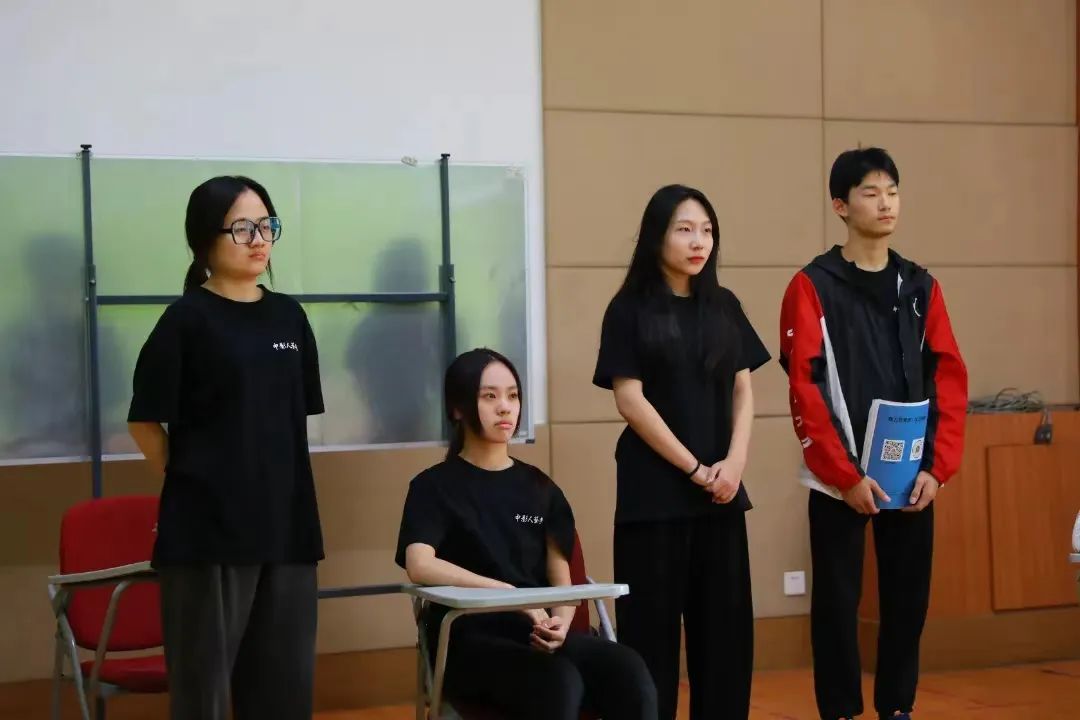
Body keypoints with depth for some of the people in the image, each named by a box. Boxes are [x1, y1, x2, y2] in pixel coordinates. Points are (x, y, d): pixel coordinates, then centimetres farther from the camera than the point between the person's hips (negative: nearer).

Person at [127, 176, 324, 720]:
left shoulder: (288, 316, 10)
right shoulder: (187, 318, -6)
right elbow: (145, 421, -4)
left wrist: (284, 488, 11)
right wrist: (193, 480, 1)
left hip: (287, 523, 6)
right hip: (208, 526, -5)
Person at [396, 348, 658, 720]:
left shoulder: (539, 488, 18)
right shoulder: (435, 487, 4)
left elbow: (561, 578, 12)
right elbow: (420, 566, -15)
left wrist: (560, 620, -12)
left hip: (541, 634, 4)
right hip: (470, 639, -4)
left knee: (628, 672, -28)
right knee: (559, 682, -36)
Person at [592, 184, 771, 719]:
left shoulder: (724, 306, 10)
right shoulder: (630, 309, -4)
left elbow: (743, 391, 9)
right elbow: (630, 400, -9)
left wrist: (734, 463, -7)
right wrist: (695, 468, -11)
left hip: (721, 489, 5)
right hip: (655, 486, -5)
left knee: (724, 621, 7)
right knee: (653, 621, -1)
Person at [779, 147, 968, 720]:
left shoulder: (921, 286, 9)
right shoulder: (812, 287, -4)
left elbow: (949, 380, 6)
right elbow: (804, 390, -9)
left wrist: (937, 467, -4)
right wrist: (845, 475, -15)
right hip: (839, 481, -4)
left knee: (908, 599, 8)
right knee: (837, 601, 2)